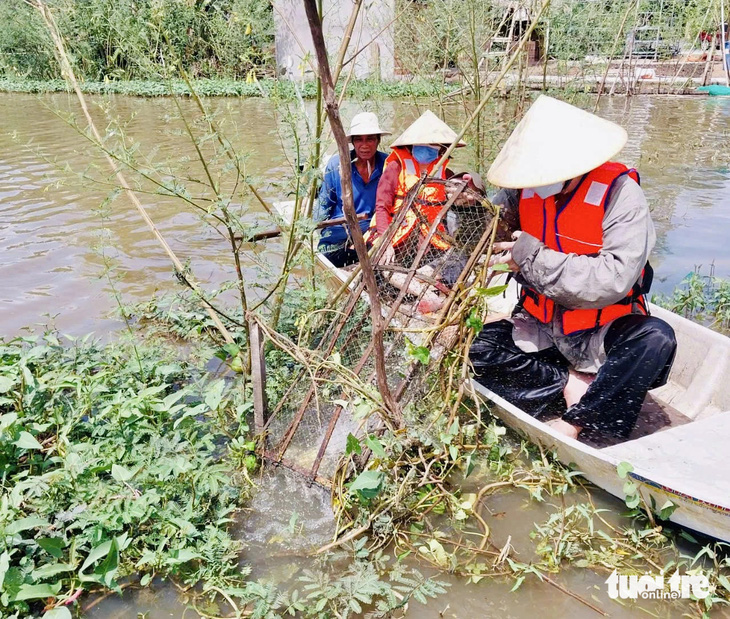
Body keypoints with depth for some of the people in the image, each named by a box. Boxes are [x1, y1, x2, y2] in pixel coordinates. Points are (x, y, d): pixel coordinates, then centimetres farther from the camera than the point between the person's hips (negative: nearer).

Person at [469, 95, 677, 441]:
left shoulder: (618, 191, -17)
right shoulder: (526, 188, -4)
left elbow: (615, 278, -27)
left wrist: (534, 260, -26)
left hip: (602, 331, -3)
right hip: (540, 328, 3)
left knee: (655, 339, -32)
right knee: (478, 351, -18)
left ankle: (575, 421, -19)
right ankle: (570, 382, -10)